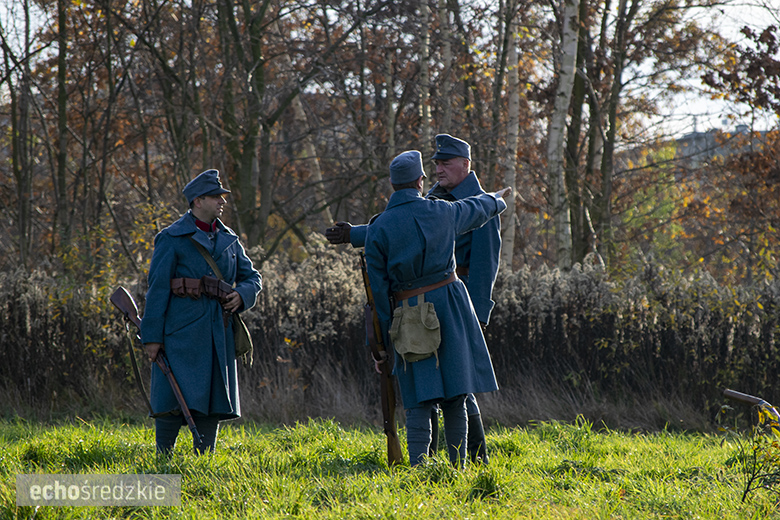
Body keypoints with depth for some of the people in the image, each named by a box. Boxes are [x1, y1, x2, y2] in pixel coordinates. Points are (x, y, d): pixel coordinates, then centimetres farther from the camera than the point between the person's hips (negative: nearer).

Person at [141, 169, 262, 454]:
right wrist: (152, 336, -11)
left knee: (213, 399, 7)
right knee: (174, 399, -8)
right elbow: (157, 288, -6)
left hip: (218, 332, 6)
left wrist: (242, 294, -3)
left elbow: (252, 277, 22)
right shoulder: (172, 238, -3)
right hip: (182, 332, -6)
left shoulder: (228, 240, 14)